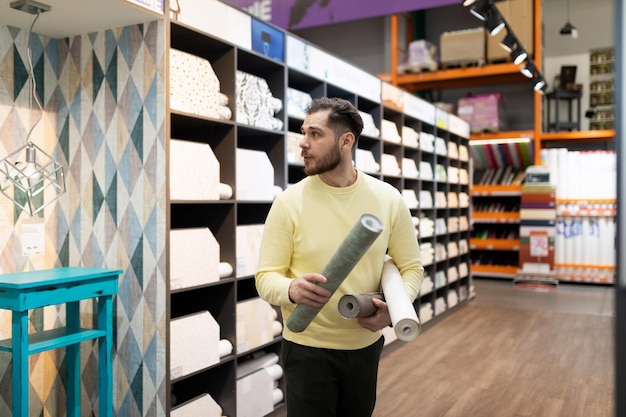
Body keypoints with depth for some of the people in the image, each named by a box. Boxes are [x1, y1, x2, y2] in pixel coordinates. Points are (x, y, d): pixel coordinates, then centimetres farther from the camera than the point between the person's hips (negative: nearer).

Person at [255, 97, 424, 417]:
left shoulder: (388, 199, -5)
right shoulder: (289, 202, -12)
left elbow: (411, 267, 2)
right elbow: (266, 276, -10)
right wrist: (292, 289, -33)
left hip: (366, 345, 3)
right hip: (307, 348, -2)